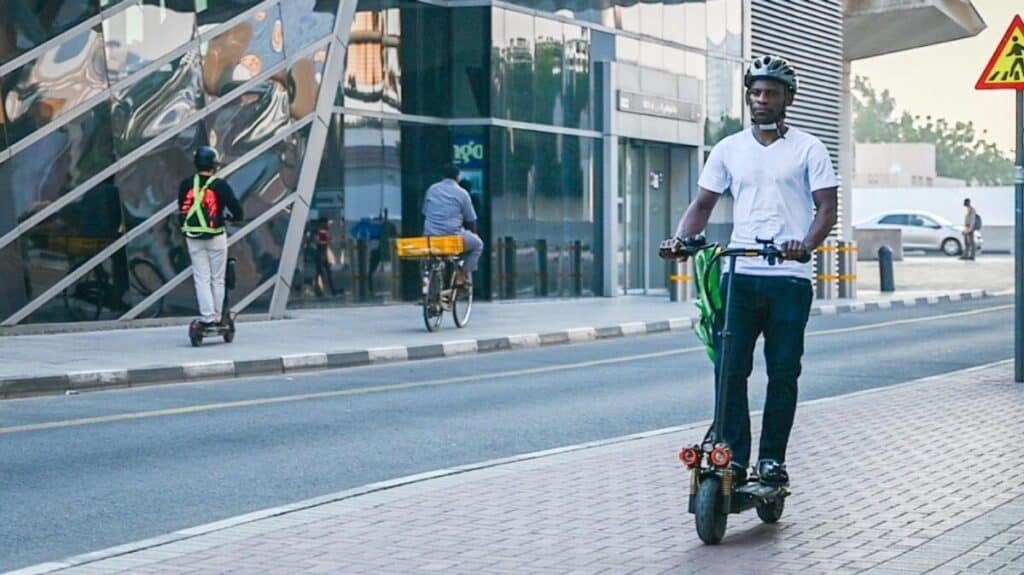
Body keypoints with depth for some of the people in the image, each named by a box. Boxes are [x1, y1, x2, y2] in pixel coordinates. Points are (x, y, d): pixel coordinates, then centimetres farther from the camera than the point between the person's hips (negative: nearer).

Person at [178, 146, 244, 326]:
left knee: (202, 279, 6)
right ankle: (217, 317, 11)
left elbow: (181, 213, 2)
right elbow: (238, 213, -10)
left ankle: (207, 317, 1)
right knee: (217, 279, 9)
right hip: (216, 237, -2)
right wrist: (226, 216, 10)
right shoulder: (220, 185, -9)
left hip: (193, 238, 2)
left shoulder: (185, 185, -2)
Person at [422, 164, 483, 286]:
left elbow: (425, 213, 18)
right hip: (452, 235, -4)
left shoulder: (431, 189, 12)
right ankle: (464, 274, 7)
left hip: (430, 236, 4)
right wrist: (473, 234, 25)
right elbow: (471, 220, 6)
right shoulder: (462, 193, 1)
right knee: (477, 244, 20)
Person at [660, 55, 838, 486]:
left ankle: (772, 458, 12)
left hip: (789, 278, -2)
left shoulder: (808, 149, 4)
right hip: (739, 273, 2)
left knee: (783, 373, 2)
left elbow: (827, 208, -1)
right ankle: (734, 457, 2)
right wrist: (680, 240, -5)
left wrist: (806, 245, -21)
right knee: (729, 368, -5)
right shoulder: (729, 149, 12)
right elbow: (703, 204, 14)